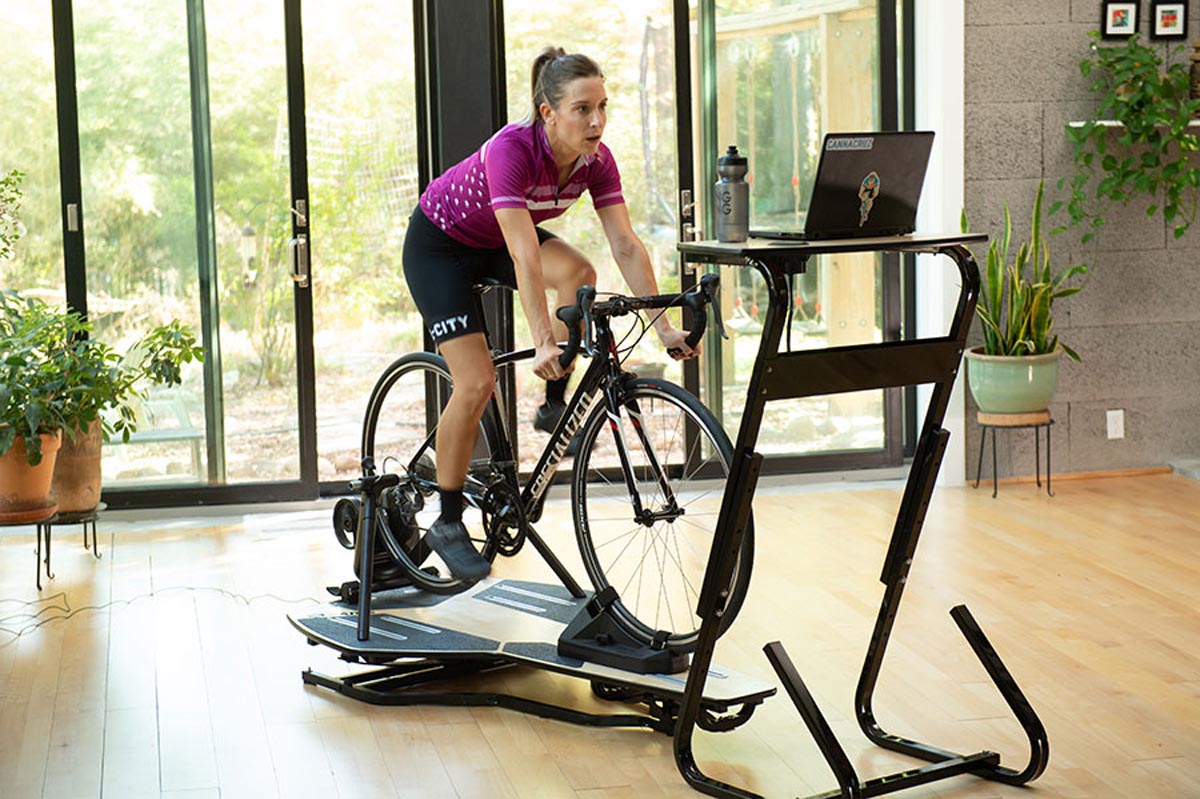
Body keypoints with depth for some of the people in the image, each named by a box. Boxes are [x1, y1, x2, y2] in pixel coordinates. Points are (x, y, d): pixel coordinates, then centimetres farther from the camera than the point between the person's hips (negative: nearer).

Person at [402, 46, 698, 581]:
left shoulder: (594, 160, -19)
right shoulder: (511, 149, -36)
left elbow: (626, 245, -19)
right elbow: (525, 257, -42)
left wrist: (664, 328, -25)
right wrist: (543, 344, -48)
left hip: (493, 242, 5)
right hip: (439, 243, -5)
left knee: (579, 274, -26)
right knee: (477, 382, -15)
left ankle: (555, 405, -6)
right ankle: (447, 524, 1)